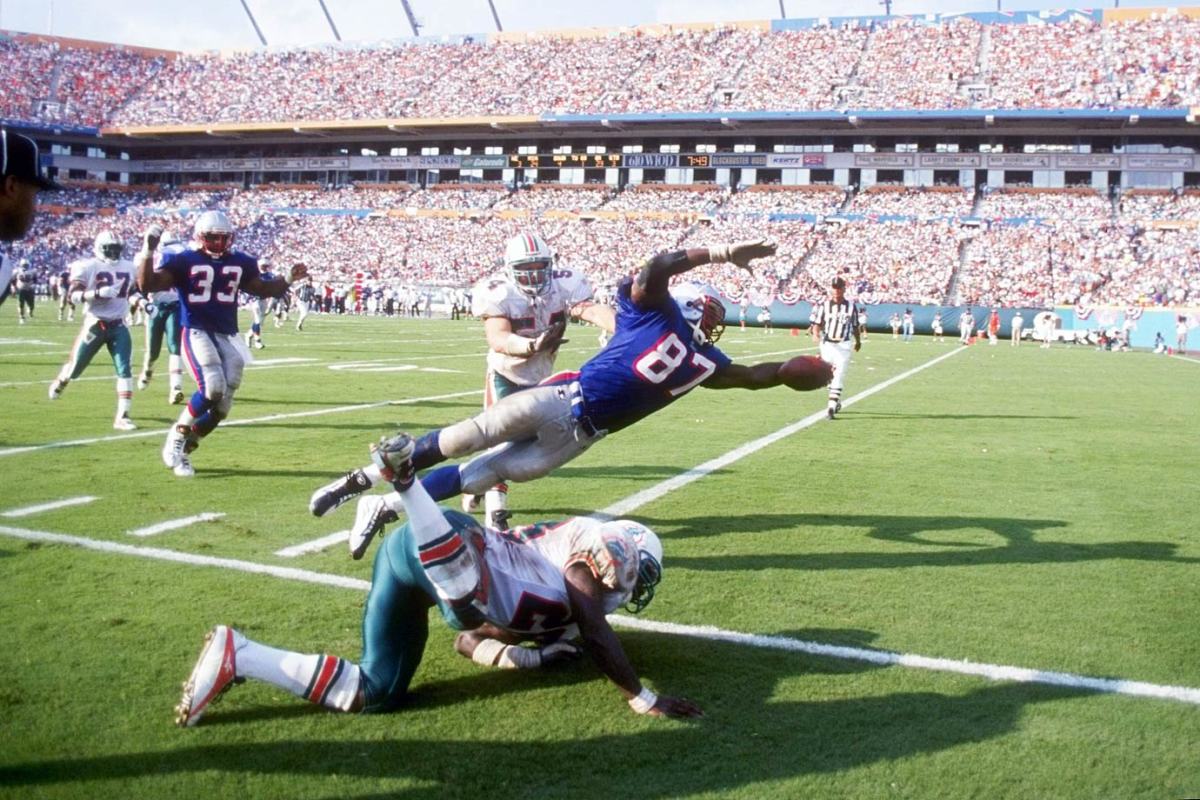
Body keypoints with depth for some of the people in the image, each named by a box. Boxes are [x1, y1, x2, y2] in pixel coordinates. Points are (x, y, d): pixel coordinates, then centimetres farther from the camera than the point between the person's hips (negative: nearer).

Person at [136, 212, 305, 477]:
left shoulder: (240, 262, 11)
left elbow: (262, 288, 26)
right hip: (197, 332, -5)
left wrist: (289, 279, 12)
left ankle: (182, 451, 19)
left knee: (221, 404, 1)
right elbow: (147, 285, -8)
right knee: (212, 387, -26)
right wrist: (148, 252, -19)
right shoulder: (184, 261, -3)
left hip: (227, 336, 5)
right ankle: (176, 438, -4)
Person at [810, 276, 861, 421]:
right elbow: (817, 323, 0)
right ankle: (836, 400, 33)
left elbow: (855, 326, 12)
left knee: (839, 376, -11)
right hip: (827, 344, 1)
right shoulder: (824, 305, -2)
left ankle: (832, 406, -14)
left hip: (843, 346, -1)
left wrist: (858, 341, 22)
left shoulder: (850, 306, 1)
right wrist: (816, 335, -19)